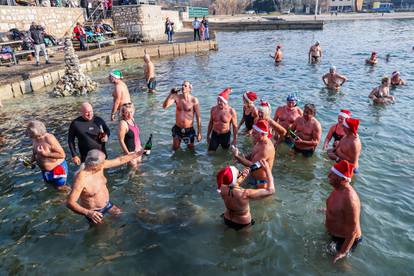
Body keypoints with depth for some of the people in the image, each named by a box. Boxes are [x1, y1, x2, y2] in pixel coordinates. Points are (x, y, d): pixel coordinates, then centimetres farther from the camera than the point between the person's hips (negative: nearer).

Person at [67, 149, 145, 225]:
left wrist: (136, 154, 4)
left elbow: (120, 160, -2)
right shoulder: (80, 179, -35)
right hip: (94, 213, -7)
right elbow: (70, 203, -35)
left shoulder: (99, 166, -14)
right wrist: (88, 213, -49)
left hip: (107, 204, 7)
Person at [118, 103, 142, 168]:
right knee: (133, 166, 5)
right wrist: (127, 153, -20)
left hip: (137, 148, 8)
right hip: (131, 150, -8)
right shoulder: (123, 123, -23)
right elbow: (121, 140, -22)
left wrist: (139, 146, 15)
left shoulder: (132, 119, 0)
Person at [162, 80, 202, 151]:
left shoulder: (194, 100, -12)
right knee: (175, 149, 16)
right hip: (177, 129, 2)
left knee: (191, 149, 16)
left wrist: (199, 133, -9)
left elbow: (198, 117, -9)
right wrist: (170, 94, -22)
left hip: (189, 130, -2)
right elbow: (164, 106, -16)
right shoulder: (177, 97, -6)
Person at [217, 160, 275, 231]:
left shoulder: (222, 189, -23)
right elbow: (270, 191, -32)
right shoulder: (245, 194, -38)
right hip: (242, 224, -5)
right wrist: (268, 170, -27)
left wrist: (242, 176, -10)